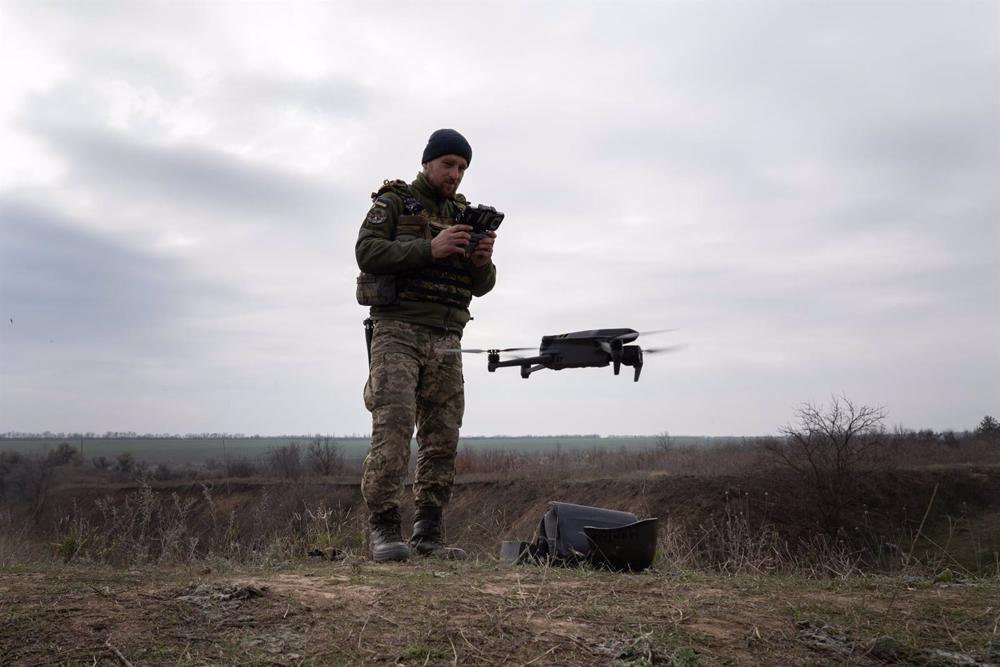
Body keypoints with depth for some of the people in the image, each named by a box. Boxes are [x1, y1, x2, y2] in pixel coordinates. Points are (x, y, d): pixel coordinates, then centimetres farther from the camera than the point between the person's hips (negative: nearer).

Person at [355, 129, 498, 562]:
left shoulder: (463, 216, 20)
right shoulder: (393, 202, 6)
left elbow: (481, 286, 16)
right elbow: (367, 252, -10)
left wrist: (482, 261, -7)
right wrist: (430, 249, -17)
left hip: (445, 341, 5)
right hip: (398, 331, -5)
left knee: (442, 437, 2)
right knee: (394, 425, -16)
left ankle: (429, 533, 7)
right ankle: (383, 529, -12)